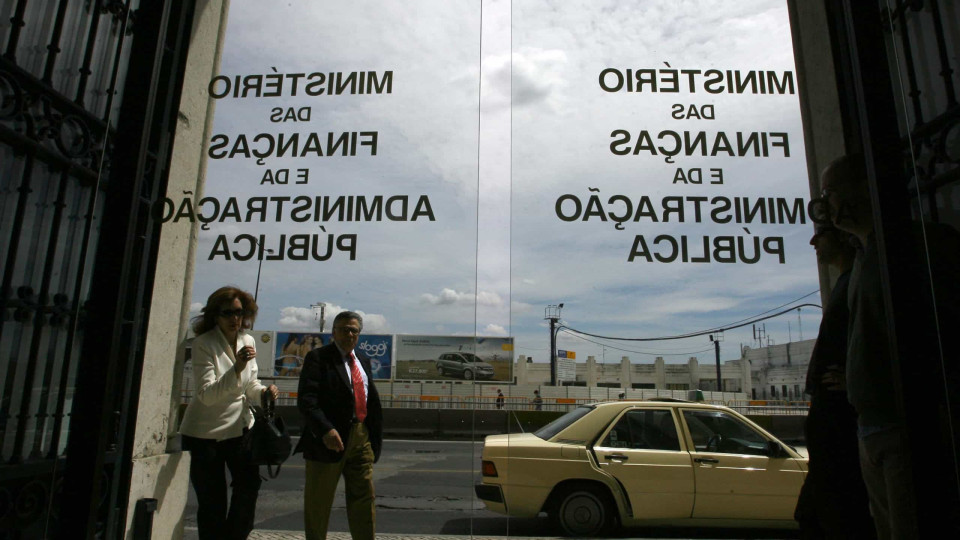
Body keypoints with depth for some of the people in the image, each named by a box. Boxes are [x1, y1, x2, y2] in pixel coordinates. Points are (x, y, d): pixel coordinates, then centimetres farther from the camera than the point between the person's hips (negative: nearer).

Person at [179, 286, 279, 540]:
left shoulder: (248, 341, 2)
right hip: (204, 432, -4)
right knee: (212, 500, 3)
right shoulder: (203, 344, -15)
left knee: (249, 483, -6)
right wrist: (237, 368, -36)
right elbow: (206, 395, -24)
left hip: (239, 426, 4)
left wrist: (263, 392, -11)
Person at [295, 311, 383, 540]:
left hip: (361, 437, 6)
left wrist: (375, 435, 10)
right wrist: (325, 430, -30)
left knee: (364, 497, 10)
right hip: (329, 438, -5)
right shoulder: (317, 357, -7)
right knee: (318, 502, 9)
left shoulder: (363, 361, 14)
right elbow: (306, 399, -18)